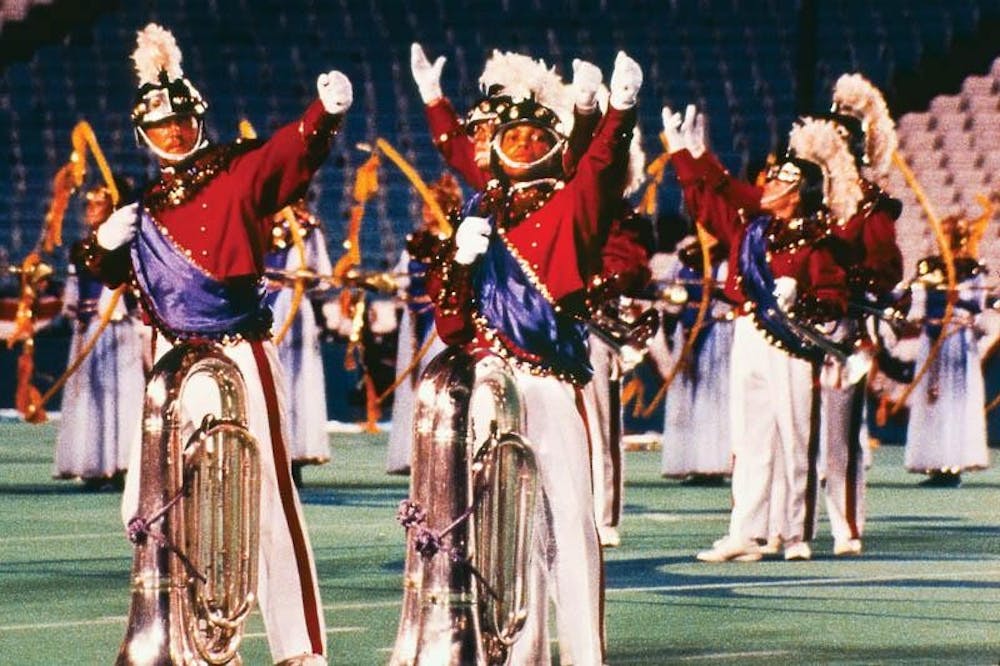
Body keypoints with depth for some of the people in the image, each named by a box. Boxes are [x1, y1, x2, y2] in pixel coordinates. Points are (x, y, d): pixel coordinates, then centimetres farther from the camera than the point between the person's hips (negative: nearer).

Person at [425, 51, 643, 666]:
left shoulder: (568, 206, 5)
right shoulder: (480, 214, 16)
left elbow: (602, 167, -18)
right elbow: (448, 315, 13)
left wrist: (622, 108, -36)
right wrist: (459, 259, -6)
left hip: (550, 385, -4)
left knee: (566, 514, -10)